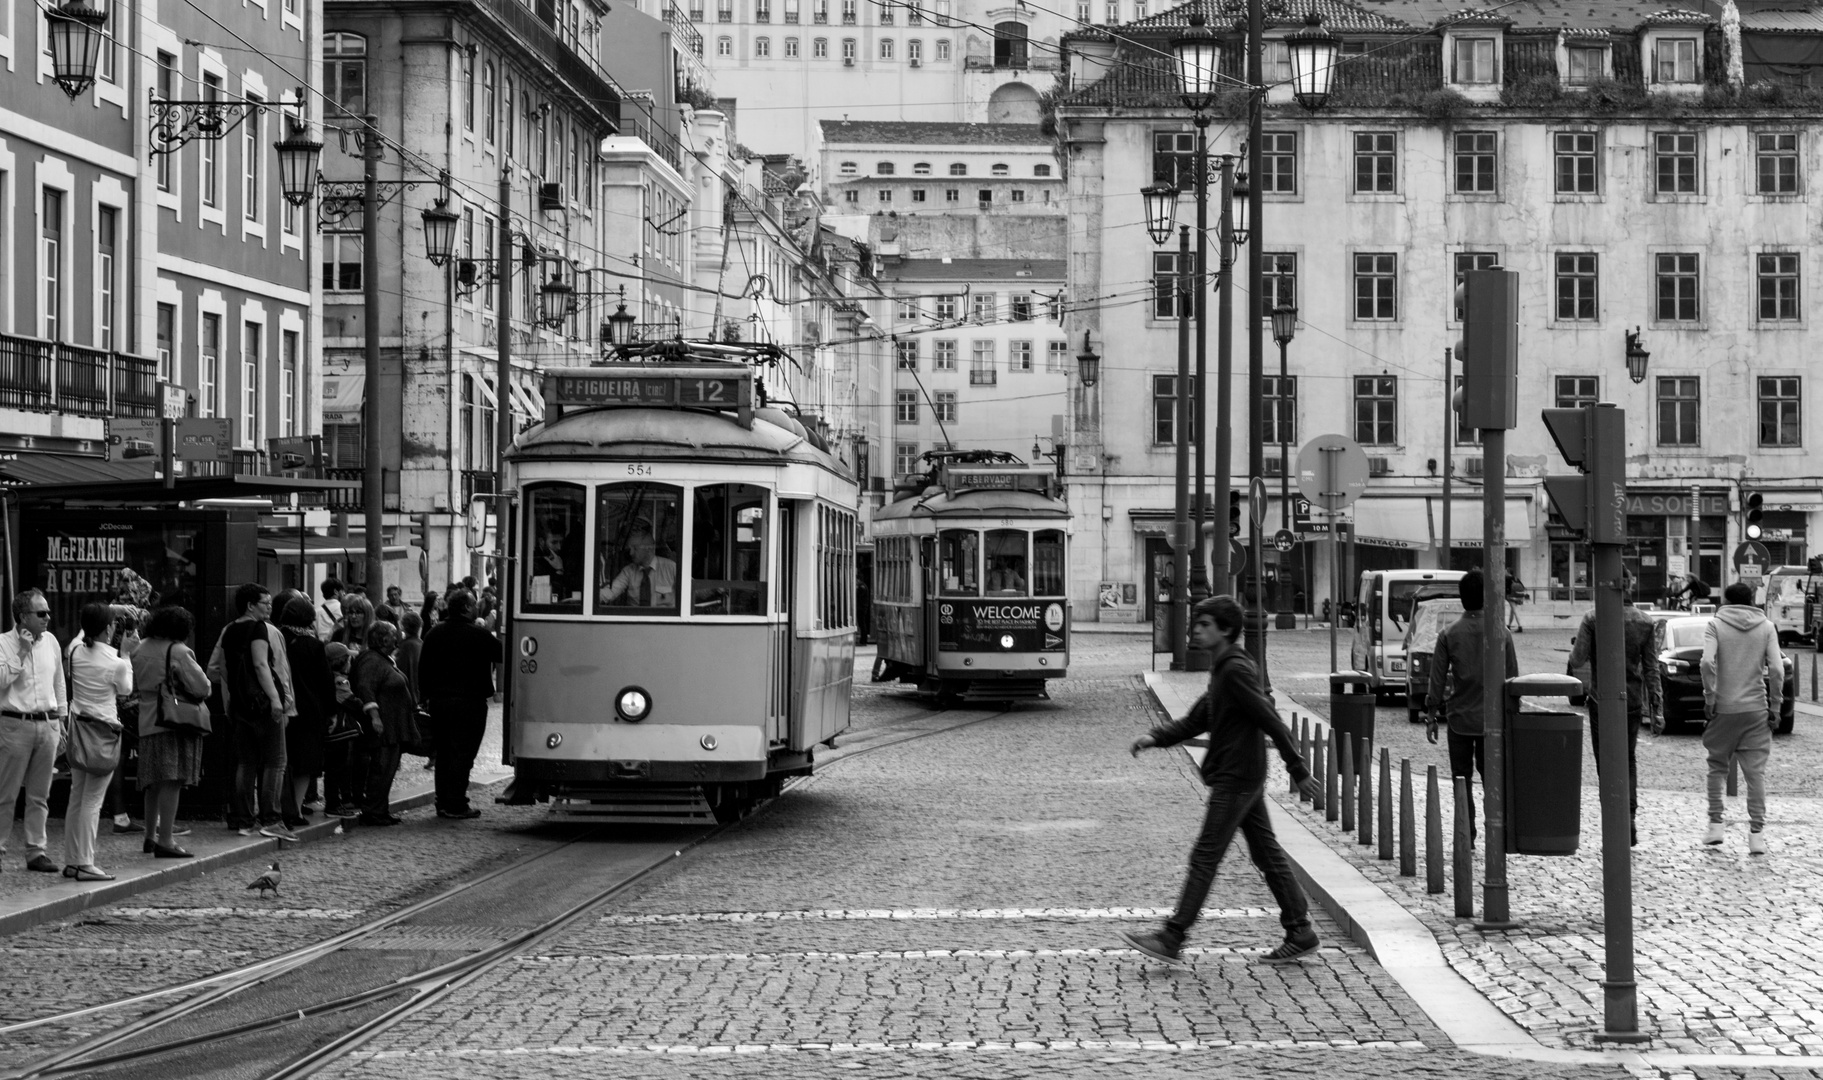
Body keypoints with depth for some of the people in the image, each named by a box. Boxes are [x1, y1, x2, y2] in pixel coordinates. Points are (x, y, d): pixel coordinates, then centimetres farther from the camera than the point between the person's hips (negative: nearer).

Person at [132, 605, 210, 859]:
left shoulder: (141, 649, 10)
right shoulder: (178, 651, -11)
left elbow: (135, 682, 21)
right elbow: (201, 687, -12)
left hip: (147, 722, 7)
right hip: (176, 722, -7)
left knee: (154, 783, 17)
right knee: (172, 781, -9)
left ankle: (151, 835, 26)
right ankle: (165, 840, -14)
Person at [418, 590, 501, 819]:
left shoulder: (434, 634, 7)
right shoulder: (478, 635, -11)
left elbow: (423, 669, 10)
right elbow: (502, 654, -7)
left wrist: (430, 692, 17)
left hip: (439, 701, 6)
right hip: (469, 701, -6)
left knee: (443, 752, 12)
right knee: (462, 753, -2)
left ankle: (443, 802, 15)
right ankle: (456, 805, -4)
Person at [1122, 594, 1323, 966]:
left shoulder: (1236, 670, -17)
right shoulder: (1222, 670, 14)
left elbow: (1272, 722, -18)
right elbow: (1195, 722, 17)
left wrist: (1299, 771, -17)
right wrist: (1155, 737, 3)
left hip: (1235, 779, -10)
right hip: (1246, 780, 10)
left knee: (1205, 857, -6)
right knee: (1267, 854, 11)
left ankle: (1172, 938, -4)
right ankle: (1300, 933, 15)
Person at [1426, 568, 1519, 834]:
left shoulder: (1449, 634, -6)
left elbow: (1437, 679, -4)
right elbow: (1512, 676, 1)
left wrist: (1432, 716, 2)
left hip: (1460, 717, -1)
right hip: (1492, 718, 1)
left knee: (1462, 777, 6)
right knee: (1491, 775, 12)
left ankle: (1466, 836, 2)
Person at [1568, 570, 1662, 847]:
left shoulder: (1593, 620, -10)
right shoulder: (1646, 623, -2)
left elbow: (1577, 660, -10)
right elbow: (1651, 668, 0)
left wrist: (1577, 651, 12)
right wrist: (1657, 707, 3)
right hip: (1633, 700, 3)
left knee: (1607, 764, 3)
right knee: (1628, 761, 17)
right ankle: (1630, 818, 9)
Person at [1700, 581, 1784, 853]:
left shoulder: (1716, 625, 0)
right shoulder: (1766, 627, 4)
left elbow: (1707, 662, -15)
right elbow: (1777, 669, -5)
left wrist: (1709, 696, -7)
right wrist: (1775, 705, 1)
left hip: (1723, 708, -1)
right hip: (1756, 709, 1)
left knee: (1717, 766, 15)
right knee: (1756, 771, 2)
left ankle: (1715, 824, 11)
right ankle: (1757, 834, -2)